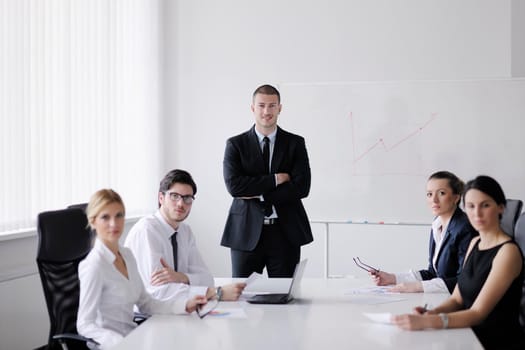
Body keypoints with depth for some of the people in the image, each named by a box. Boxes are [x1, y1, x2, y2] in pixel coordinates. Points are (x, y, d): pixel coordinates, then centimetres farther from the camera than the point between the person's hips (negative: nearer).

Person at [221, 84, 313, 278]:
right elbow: (233, 185, -10)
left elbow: (302, 187, -6)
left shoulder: (295, 143, 5)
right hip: (246, 232, 0)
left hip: (286, 232, 1)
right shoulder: (236, 144, 3)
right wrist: (275, 179, -13)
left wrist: (259, 195, -11)